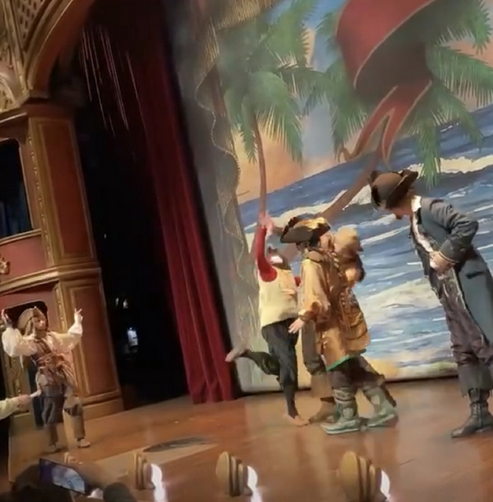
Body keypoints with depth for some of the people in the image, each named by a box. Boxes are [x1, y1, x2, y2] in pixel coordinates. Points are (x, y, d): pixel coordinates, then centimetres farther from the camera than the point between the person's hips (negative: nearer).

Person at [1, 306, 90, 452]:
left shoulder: (53, 336, 14)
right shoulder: (29, 342, -7)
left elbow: (71, 338, 33)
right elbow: (14, 347, -28)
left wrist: (77, 322, 38)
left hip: (65, 377, 5)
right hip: (49, 381, -5)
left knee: (75, 406, 1)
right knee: (50, 413, 5)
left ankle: (81, 438, 12)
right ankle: (52, 443, 21)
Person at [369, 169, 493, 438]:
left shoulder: (431, 207, -8)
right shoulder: (414, 225, 18)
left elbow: (468, 224, -20)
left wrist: (447, 255, -16)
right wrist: (439, 288, 7)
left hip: (469, 285, -9)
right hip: (450, 294, 9)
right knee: (464, 351, 8)